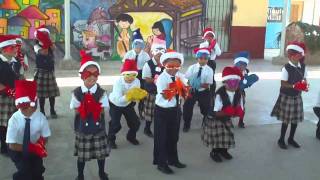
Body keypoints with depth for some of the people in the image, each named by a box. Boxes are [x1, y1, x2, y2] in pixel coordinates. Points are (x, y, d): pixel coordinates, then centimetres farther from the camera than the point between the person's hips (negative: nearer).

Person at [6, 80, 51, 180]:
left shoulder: (41, 117, -17)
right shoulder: (14, 119, -20)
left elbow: (45, 138, -3)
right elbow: (12, 145, -16)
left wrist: (38, 147, -22)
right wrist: (32, 148, -24)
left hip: (35, 152, 1)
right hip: (18, 152, -1)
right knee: (25, 170, -22)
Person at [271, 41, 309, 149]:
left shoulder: (303, 67, -1)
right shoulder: (286, 68, -17)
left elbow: (304, 80, 9)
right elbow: (283, 84, -17)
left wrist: (305, 86, -13)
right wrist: (294, 86, -31)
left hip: (297, 97, 5)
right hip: (287, 96, -5)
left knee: (296, 119, 14)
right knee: (286, 120, 2)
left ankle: (291, 139, 32)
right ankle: (281, 140, 19)